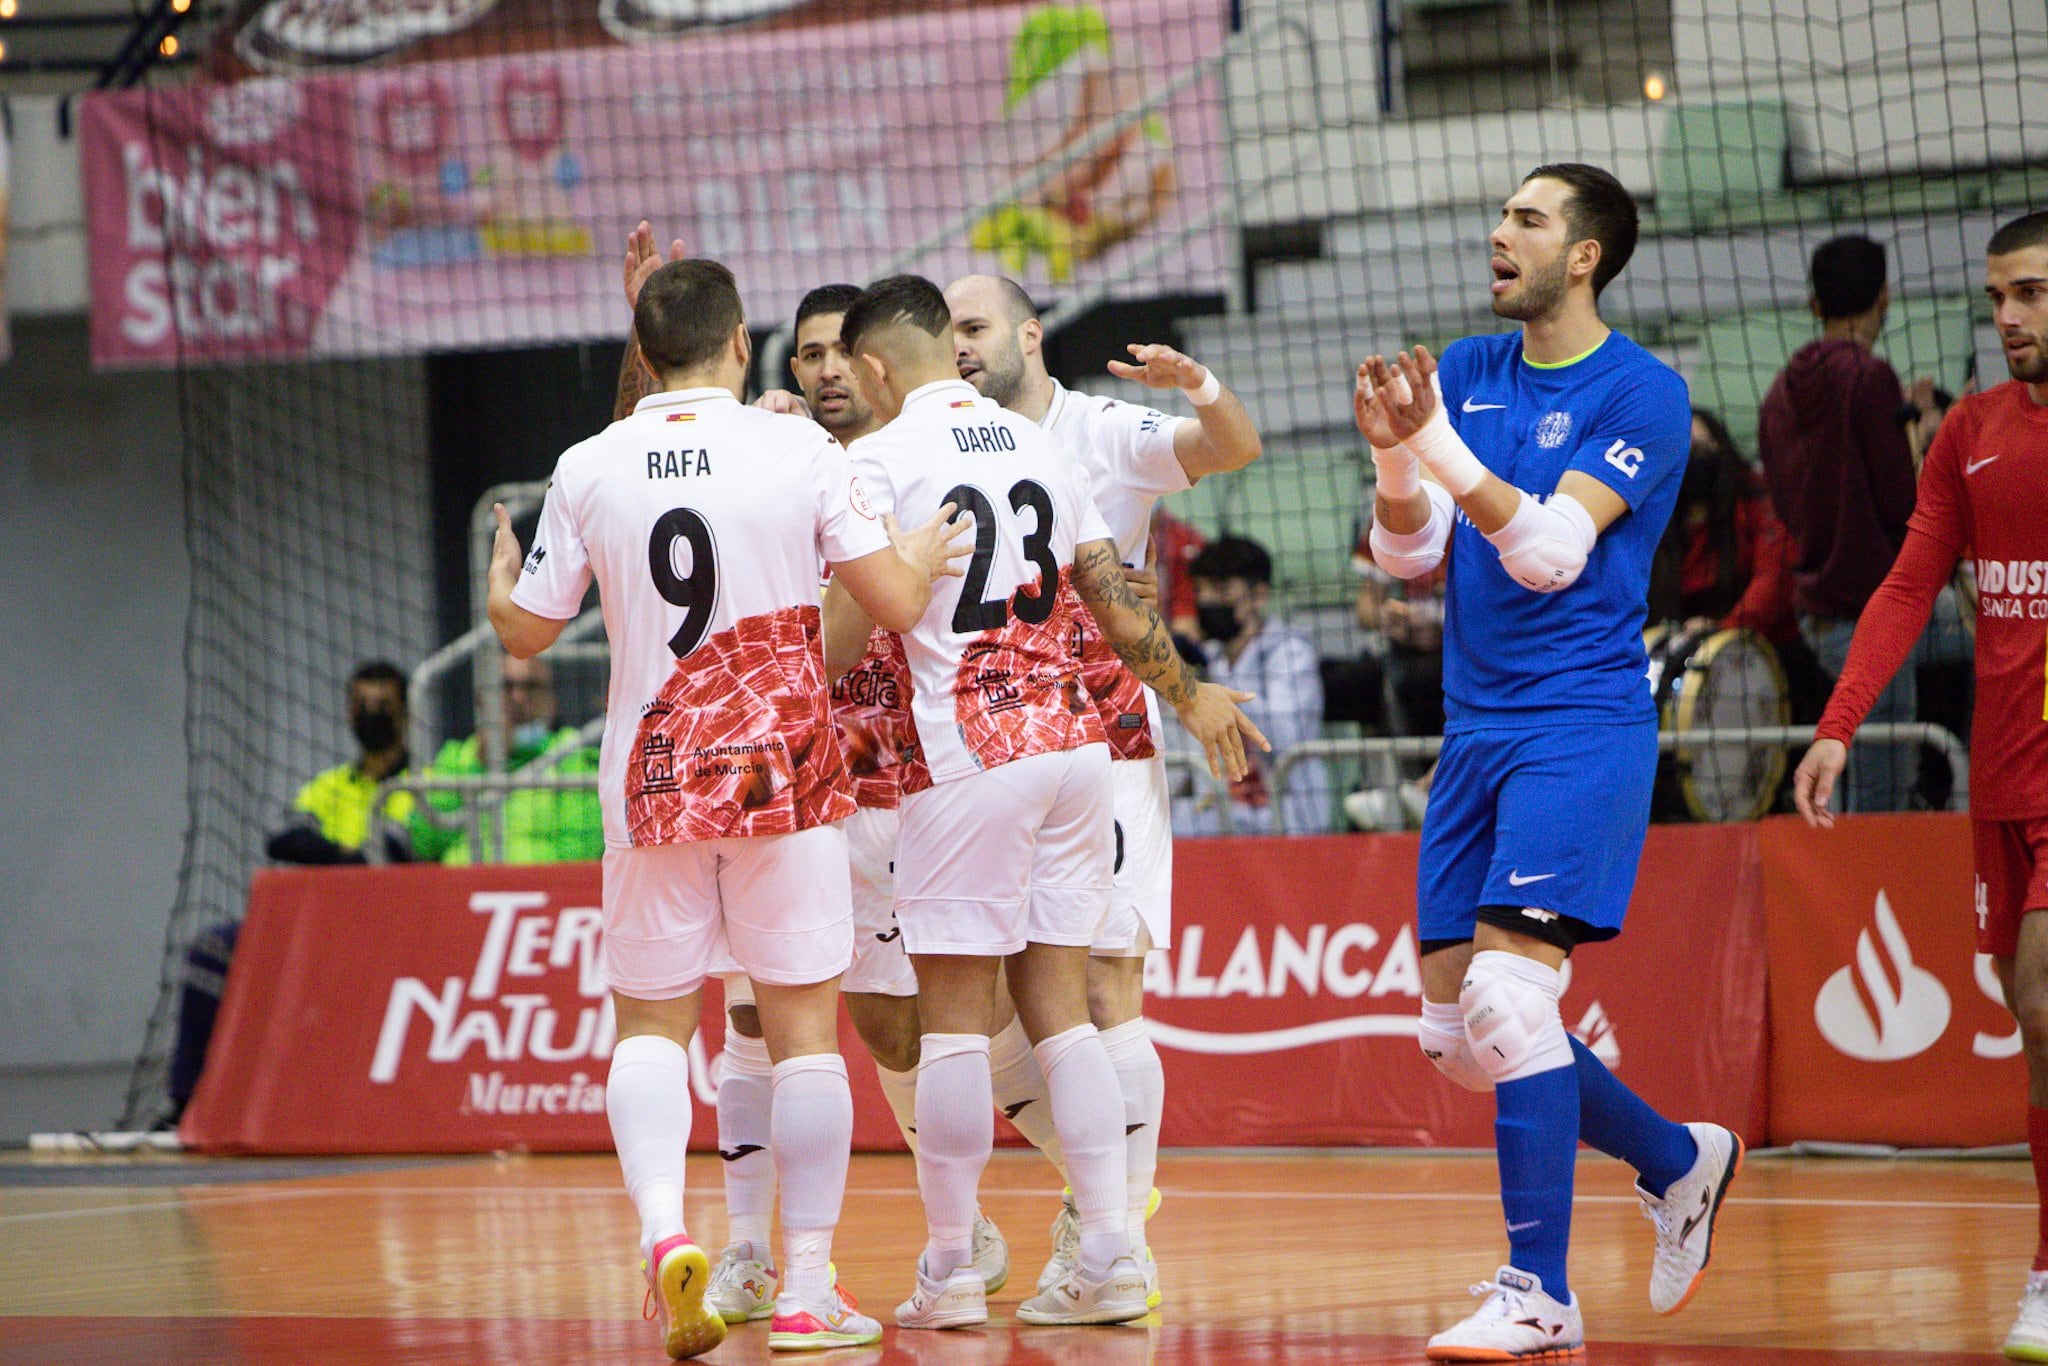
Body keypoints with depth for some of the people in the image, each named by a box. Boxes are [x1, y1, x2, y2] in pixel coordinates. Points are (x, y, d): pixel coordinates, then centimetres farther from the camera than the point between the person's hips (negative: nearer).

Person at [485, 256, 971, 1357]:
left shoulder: (588, 470, 0)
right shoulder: (798, 451, -5)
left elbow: (526, 634, 8)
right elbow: (897, 604, -4)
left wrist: (497, 582, 30)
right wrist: (924, 556, 18)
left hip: (653, 780, 1)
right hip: (786, 770, -1)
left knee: (650, 1023, 11)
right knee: (804, 1026, 5)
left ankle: (662, 1227, -14)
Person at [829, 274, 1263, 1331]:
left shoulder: (882, 459, -6)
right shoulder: (1040, 449, 11)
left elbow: (844, 641, -9)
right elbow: (1116, 606, 14)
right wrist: (1191, 696, 29)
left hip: (970, 757, -6)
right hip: (1072, 740, 6)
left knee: (953, 1017, 0)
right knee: (1057, 1005, 9)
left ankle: (949, 1271, 3)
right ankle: (1109, 1256, 2)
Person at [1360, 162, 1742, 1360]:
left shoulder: (1642, 395, -8)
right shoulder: (1464, 372, 11)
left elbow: (1551, 551, -18)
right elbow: (1408, 552, 6)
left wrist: (1443, 446, -28)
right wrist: (1394, 453, -13)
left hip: (1581, 728, -7)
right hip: (1476, 729, 7)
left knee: (1507, 994, -19)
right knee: (1457, 1028, 8)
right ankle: (1680, 1162, 28)